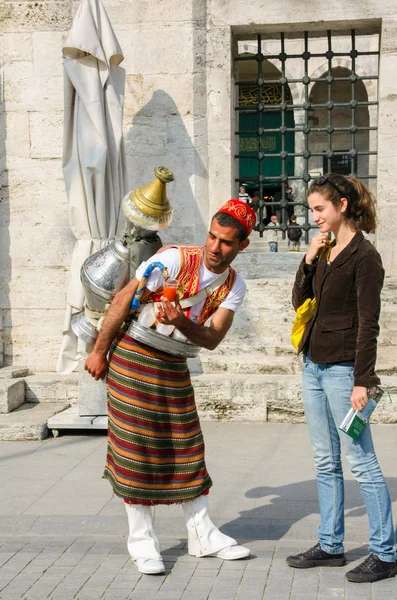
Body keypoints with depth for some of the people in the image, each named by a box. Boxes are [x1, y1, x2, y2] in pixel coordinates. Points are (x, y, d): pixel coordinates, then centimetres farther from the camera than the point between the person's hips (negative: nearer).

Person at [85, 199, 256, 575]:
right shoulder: (174, 259, -17)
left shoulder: (234, 286, 0)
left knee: (186, 446, 8)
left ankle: (201, 533, 18)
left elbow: (212, 339, -8)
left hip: (174, 365, 5)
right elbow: (123, 300, -14)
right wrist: (99, 352, -9)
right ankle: (141, 538, 8)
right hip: (133, 356, -5)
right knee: (137, 445, -3)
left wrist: (182, 322, -29)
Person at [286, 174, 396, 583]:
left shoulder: (364, 256, -12)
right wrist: (308, 260, 1)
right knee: (325, 462, 13)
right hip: (314, 365, 8)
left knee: (360, 460, -4)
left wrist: (362, 381, -19)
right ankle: (330, 545, 22)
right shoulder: (326, 252, 12)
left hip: (342, 368, -8)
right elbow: (300, 303, 15)